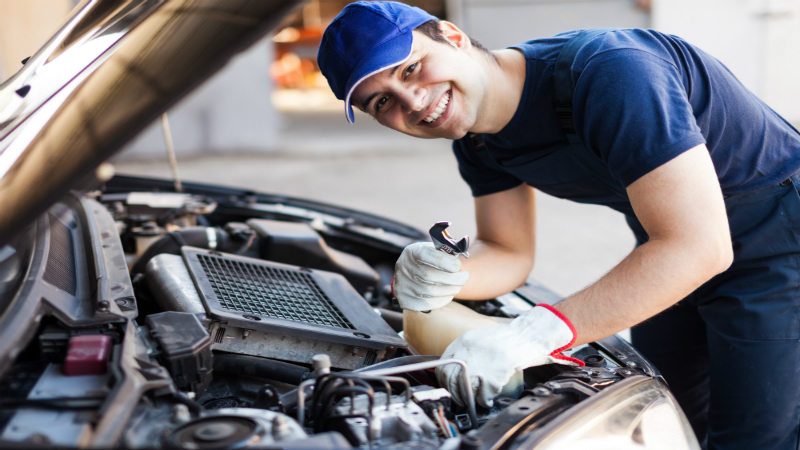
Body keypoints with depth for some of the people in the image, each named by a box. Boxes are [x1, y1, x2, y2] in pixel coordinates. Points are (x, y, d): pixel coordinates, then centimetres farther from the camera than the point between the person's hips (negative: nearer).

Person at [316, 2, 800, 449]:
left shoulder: (607, 71, -35)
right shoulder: (479, 140, -7)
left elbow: (698, 246, -39)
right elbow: (510, 254, 1)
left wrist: (539, 332, -44)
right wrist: (444, 277, -24)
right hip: (672, 252, 7)